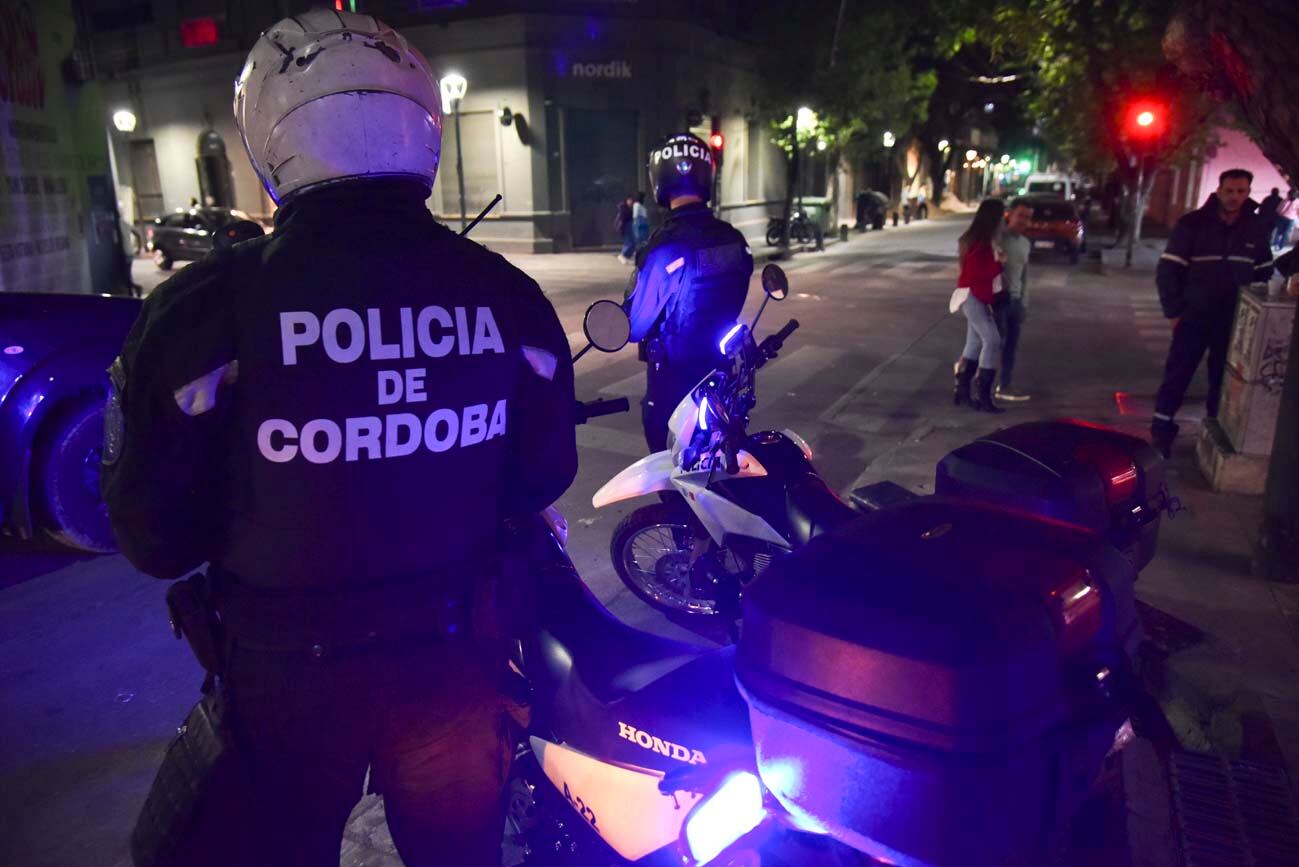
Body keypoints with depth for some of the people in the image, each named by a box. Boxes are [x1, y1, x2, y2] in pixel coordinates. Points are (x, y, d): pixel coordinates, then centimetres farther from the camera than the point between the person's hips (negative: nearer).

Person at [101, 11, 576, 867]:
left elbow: (154, 533, -13)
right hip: (455, 659, 3)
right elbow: (540, 475, 0)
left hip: (289, 675, -2)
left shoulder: (206, 305, -20)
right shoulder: (506, 295, -11)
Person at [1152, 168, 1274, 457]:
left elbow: (1264, 273, 13)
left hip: (1235, 321, 3)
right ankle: (1161, 431, 8)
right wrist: (1174, 311, -10)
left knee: (1224, 379, 11)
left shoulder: (1255, 229, 3)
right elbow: (1167, 270, -8)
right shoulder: (1192, 224, -8)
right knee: (1177, 375, -1)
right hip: (1195, 317, -3)